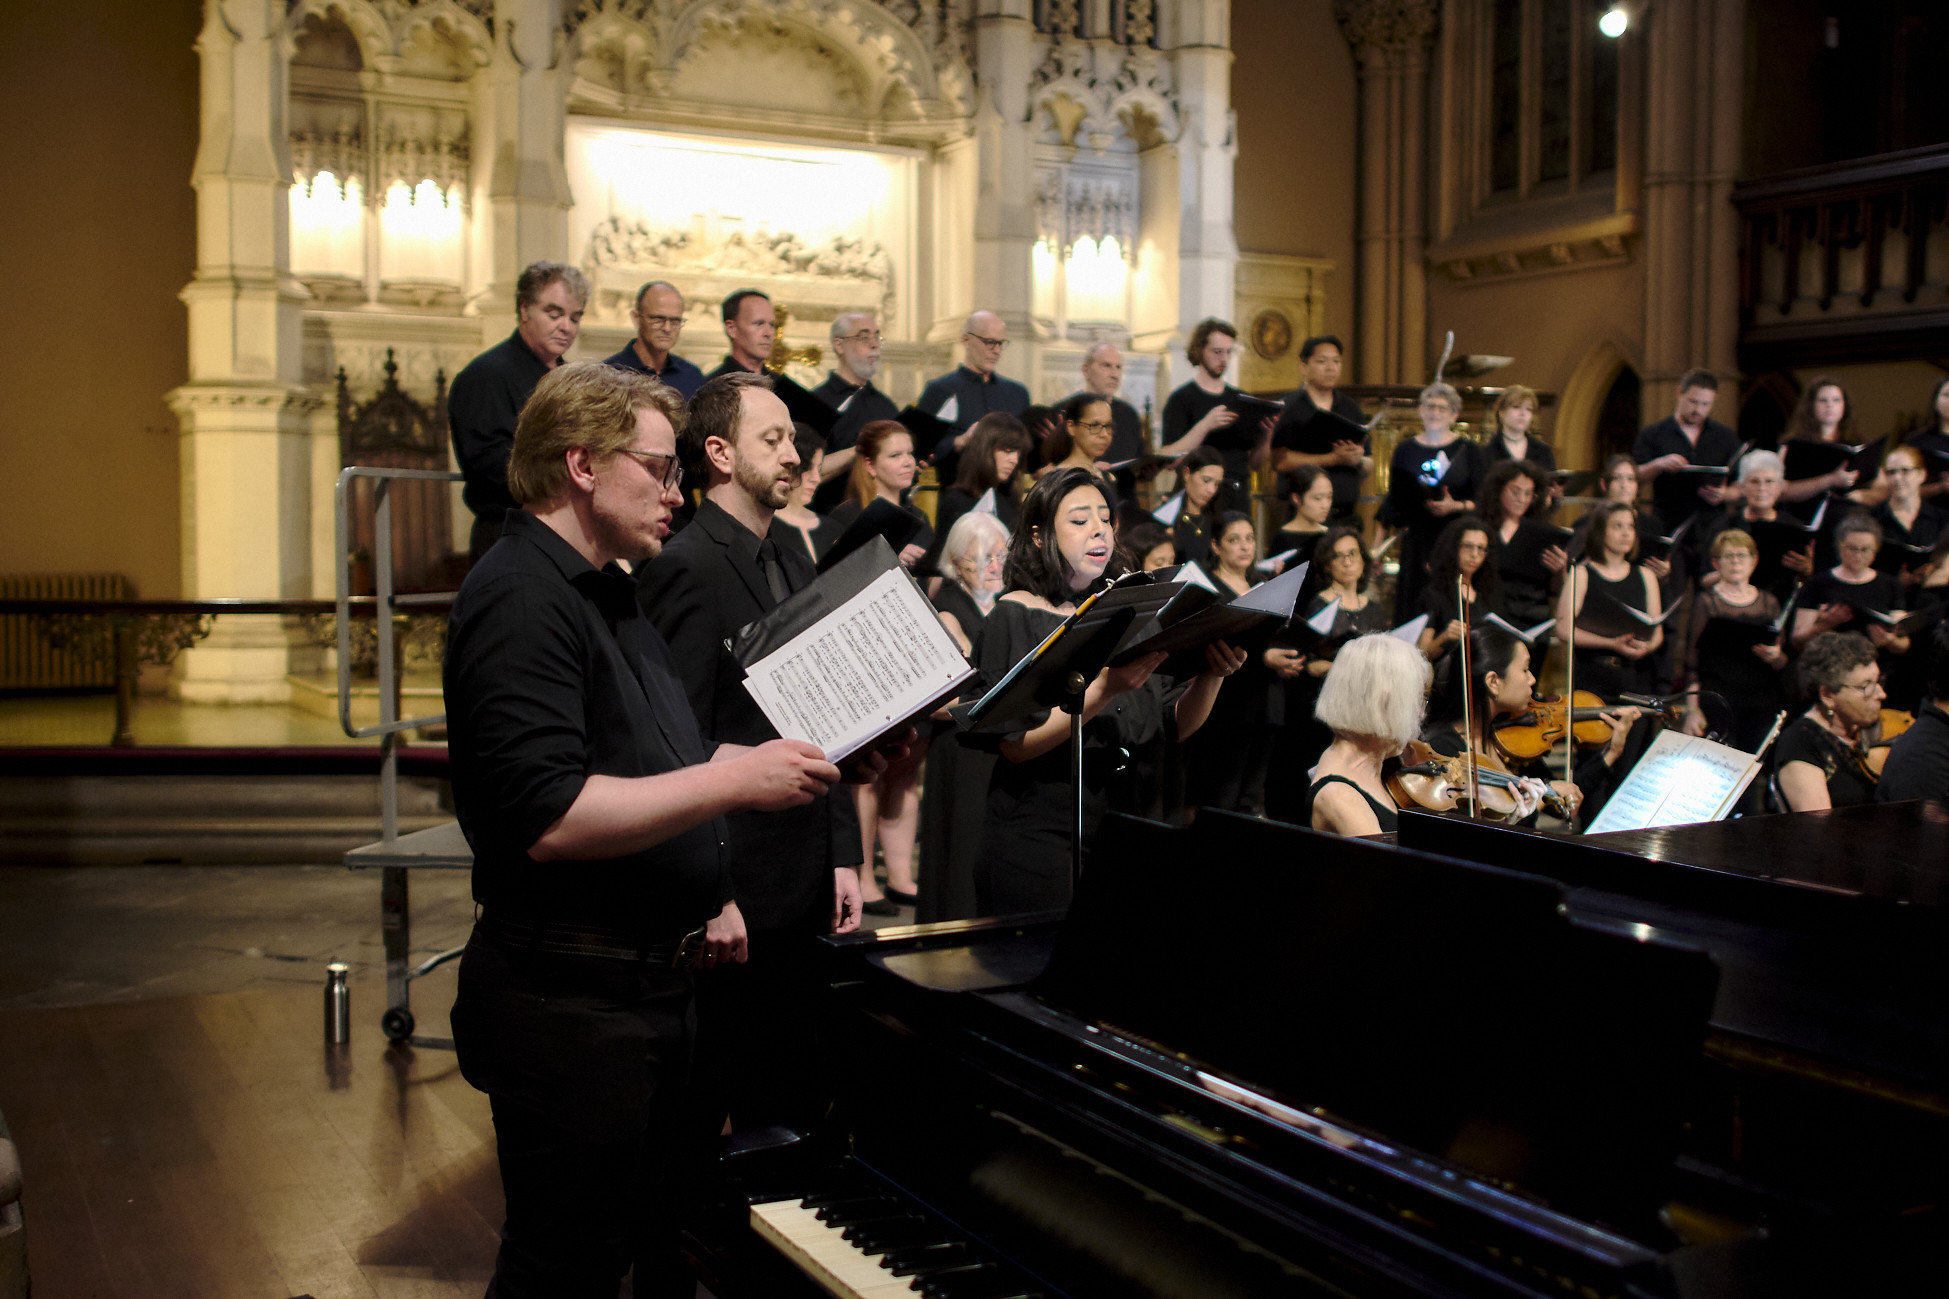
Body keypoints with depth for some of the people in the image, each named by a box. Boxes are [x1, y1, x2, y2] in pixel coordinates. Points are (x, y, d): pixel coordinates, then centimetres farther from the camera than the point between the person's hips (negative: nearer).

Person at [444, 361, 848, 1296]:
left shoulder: (606, 592, 15)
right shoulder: (522, 598, -18)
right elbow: (550, 817, -28)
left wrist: (711, 893, 12)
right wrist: (736, 778, -25)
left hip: (647, 974, 10)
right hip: (569, 997, -10)